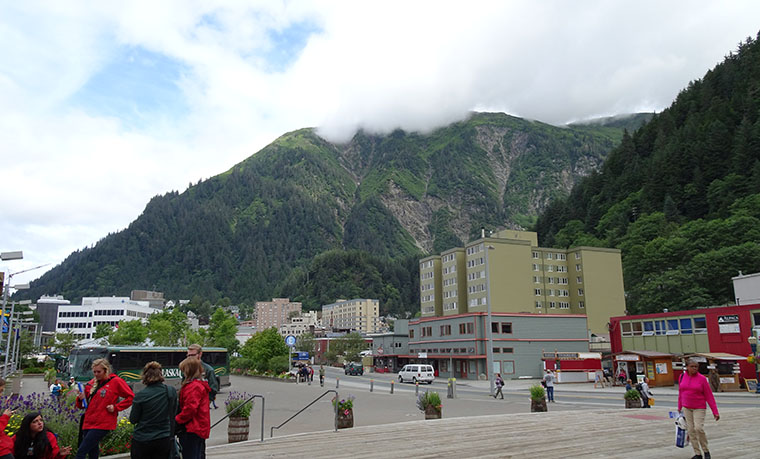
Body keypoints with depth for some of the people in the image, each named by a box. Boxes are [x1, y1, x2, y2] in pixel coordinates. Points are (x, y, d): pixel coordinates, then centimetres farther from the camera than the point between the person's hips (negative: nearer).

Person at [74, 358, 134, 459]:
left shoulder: (116, 381, -5)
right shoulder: (92, 383, 12)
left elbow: (131, 397, -4)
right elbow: (82, 405, 20)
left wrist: (116, 407, -10)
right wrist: (81, 399, -1)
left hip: (102, 424, -6)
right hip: (88, 423, 6)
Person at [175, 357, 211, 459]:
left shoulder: (193, 387, -18)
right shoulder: (201, 384, 13)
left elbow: (190, 409, -23)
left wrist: (177, 420, -10)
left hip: (192, 430, -10)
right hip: (201, 428, 10)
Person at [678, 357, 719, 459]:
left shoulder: (702, 379, -10)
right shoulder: (682, 377, 0)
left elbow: (709, 396, -8)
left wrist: (715, 412, -10)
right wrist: (679, 407, 16)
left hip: (699, 408, -4)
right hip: (687, 408, 4)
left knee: (699, 428, -16)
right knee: (691, 430, 2)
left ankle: (706, 451, 5)